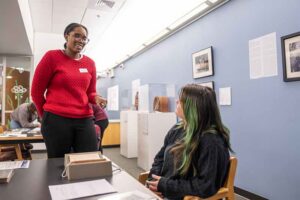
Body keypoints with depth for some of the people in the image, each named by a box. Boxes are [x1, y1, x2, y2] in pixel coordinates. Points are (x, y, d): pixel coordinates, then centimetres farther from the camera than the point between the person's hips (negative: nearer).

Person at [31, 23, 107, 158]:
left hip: (85, 120, 4)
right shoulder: (52, 56, -2)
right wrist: (47, 115, 12)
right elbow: (36, 91, 4)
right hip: (56, 119, -3)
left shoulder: (90, 63, 10)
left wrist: (96, 99, -5)